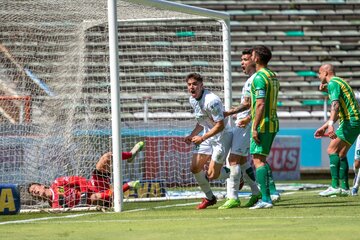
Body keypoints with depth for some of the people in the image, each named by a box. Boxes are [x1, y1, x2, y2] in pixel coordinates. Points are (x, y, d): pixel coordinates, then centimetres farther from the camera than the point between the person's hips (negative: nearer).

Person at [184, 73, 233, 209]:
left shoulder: (211, 101, -26)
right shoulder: (192, 100, 4)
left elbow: (220, 125, -25)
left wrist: (202, 138, -25)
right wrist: (192, 135, 5)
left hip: (223, 135, -8)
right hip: (208, 136, 8)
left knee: (212, 175, -12)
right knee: (195, 168, 1)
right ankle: (209, 198, 21)